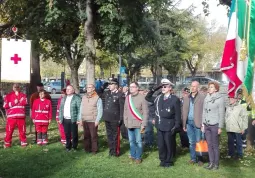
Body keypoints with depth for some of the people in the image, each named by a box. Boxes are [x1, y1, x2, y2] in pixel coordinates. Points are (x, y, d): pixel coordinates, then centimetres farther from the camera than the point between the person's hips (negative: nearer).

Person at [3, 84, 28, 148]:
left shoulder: (23, 95, 12)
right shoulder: (8, 96, 8)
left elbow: (25, 102, -7)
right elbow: (5, 106, 0)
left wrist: (18, 95, -5)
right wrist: (13, 102, -10)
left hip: (21, 116, 1)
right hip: (11, 116, -1)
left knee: (22, 130, 4)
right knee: (9, 130, -2)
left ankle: (23, 142, 15)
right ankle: (7, 143, 8)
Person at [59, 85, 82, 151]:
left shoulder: (77, 98, -5)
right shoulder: (63, 98, 16)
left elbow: (80, 109, -10)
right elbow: (61, 109, 18)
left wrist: (78, 119, -15)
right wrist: (60, 118, 11)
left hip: (73, 120, -5)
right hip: (65, 119, 5)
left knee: (74, 134, 2)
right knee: (67, 134, 10)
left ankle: (75, 147, 14)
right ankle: (68, 146, 22)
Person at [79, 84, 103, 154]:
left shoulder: (97, 98, -3)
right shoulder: (84, 97, 13)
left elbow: (100, 110, -5)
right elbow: (81, 109, 16)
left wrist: (97, 120, -11)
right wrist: (80, 119, 10)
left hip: (93, 121, -5)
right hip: (84, 121, 5)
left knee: (94, 136, -3)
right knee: (86, 135, 8)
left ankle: (94, 150, 7)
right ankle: (87, 149, 18)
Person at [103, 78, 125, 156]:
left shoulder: (120, 95, -12)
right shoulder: (107, 93, 8)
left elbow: (122, 108, -13)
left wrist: (121, 119, -16)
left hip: (115, 119, -7)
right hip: (107, 118, 7)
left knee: (115, 135, 4)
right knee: (109, 135, 15)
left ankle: (116, 151, 16)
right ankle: (111, 150, 26)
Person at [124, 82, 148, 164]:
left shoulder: (142, 98, -8)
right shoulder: (127, 97, 8)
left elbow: (145, 112, -9)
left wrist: (143, 124, -12)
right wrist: (125, 122, 10)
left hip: (138, 124, -5)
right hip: (129, 123, 5)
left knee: (138, 141, -1)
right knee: (131, 141, 12)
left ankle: (138, 157, 11)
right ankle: (133, 155, 25)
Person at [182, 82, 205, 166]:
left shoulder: (202, 97, -5)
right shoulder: (186, 98, 10)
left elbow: (204, 111, -7)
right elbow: (184, 111, 11)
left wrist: (203, 123, -13)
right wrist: (184, 124, 8)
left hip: (197, 122, -4)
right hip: (189, 122, 4)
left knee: (198, 142, 2)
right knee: (191, 142, 11)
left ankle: (200, 159, 13)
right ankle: (193, 158, 20)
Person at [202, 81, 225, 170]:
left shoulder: (220, 99, -6)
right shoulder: (206, 99, 10)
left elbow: (222, 114, -7)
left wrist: (220, 127, -10)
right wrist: (203, 124, 11)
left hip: (215, 125, -5)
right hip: (207, 125, 5)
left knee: (215, 145, 1)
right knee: (209, 145, 9)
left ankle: (216, 163, 11)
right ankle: (211, 162, 17)